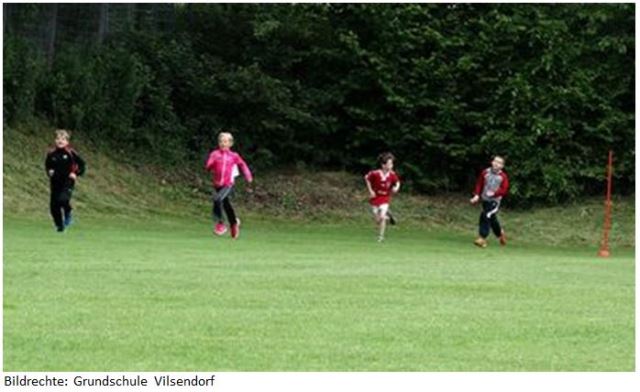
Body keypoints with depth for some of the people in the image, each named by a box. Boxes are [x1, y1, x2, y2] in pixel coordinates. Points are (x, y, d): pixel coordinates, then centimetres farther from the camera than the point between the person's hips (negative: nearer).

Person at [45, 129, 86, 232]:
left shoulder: (71, 153, -5)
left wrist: (76, 174, -7)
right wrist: (49, 171, 0)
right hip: (55, 182, 4)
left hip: (68, 182, -4)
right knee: (54, 205, 1)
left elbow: (82, 164, 3)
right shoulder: (51, 154, 3)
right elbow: (47, 165, 20)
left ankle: (68, 215, 4)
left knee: (63, 199, -27)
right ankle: (59, 226, 19)